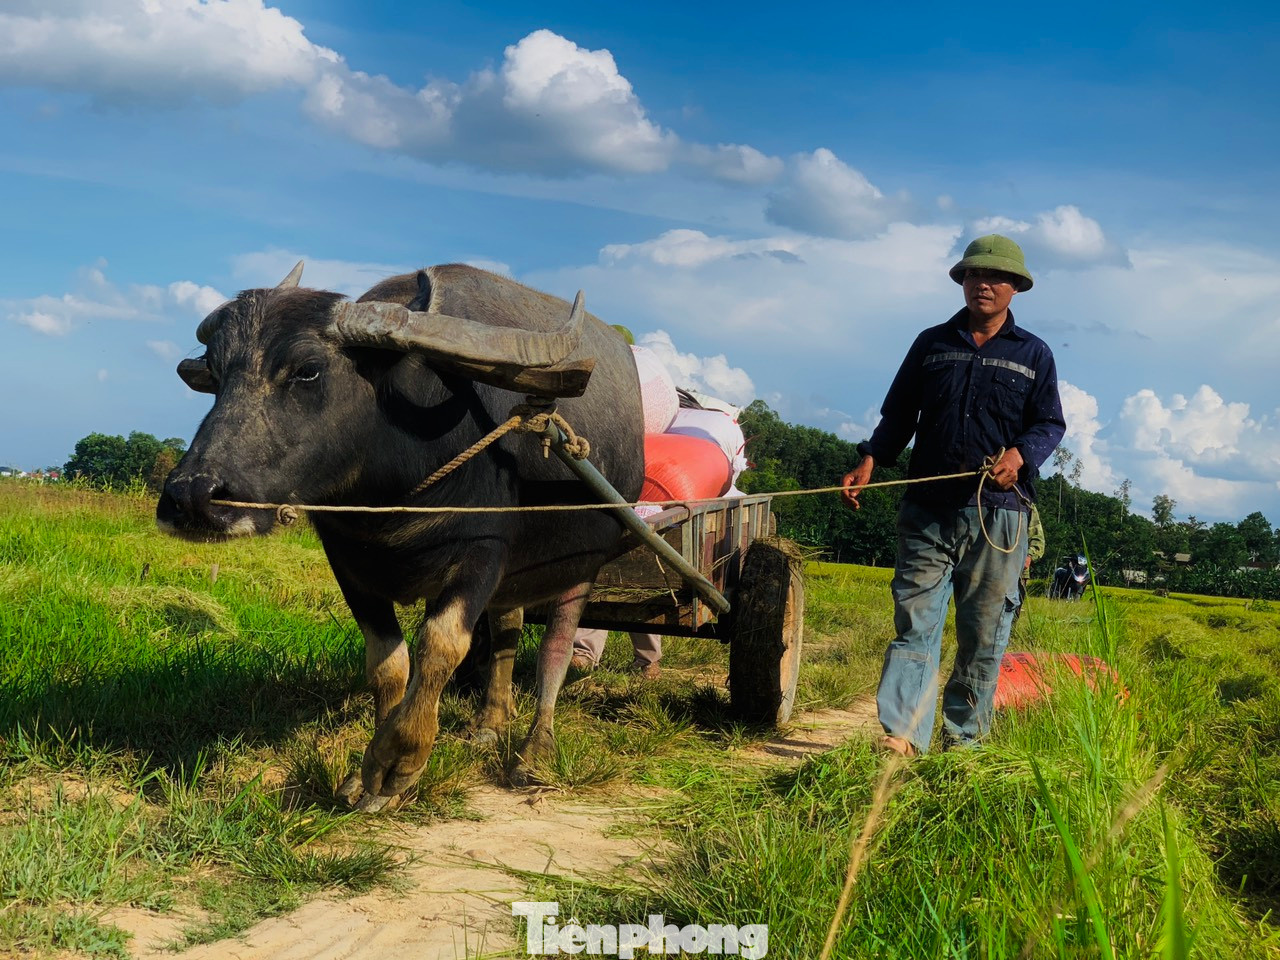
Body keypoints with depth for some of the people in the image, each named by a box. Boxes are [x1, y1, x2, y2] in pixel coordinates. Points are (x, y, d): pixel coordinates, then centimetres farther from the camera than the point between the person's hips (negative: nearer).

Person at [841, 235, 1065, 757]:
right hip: (927, 511, 1)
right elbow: (897, 415, 15)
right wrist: (869, 460, -1)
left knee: (983, 634, 1)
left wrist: (1020, 455, -14)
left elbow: (1050, 423, 7)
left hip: (996, 515, -1)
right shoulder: (932, 344, 14)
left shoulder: (1033, 355, 11)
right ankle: (902, 733, -14)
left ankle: (964, 740, 9)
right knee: (915, 621, -8)